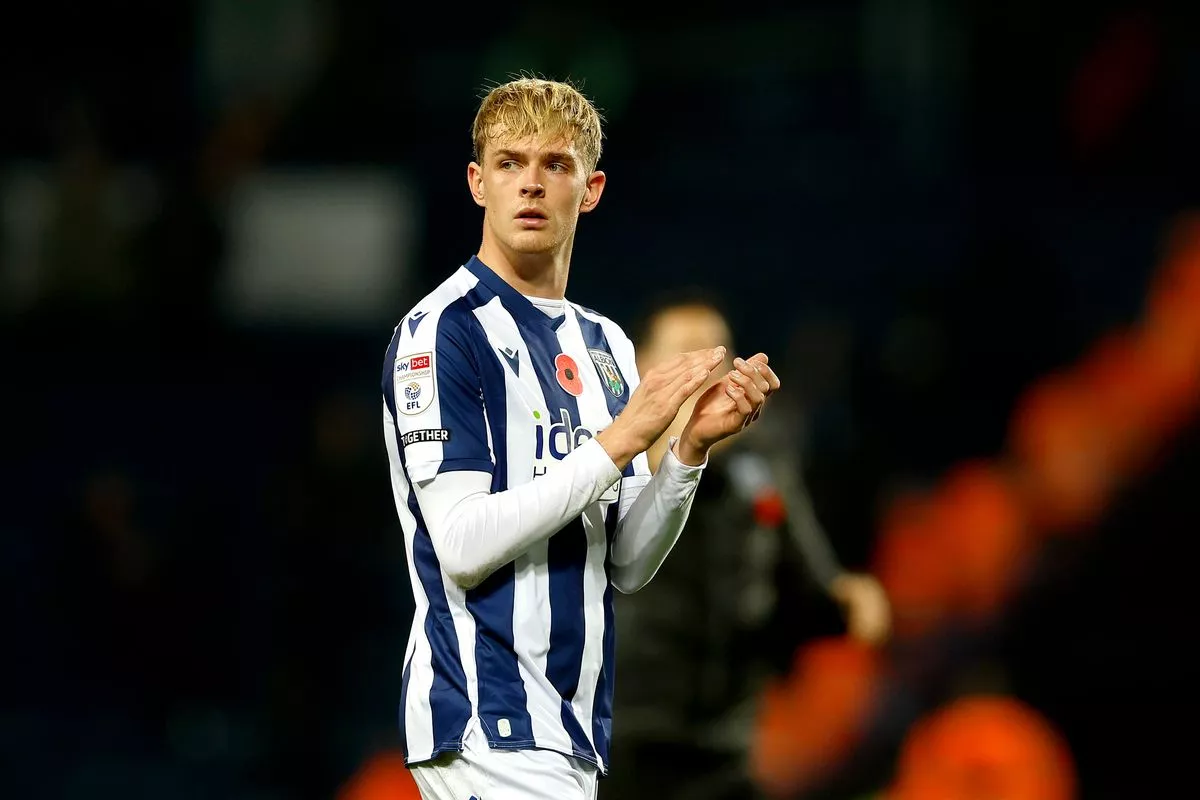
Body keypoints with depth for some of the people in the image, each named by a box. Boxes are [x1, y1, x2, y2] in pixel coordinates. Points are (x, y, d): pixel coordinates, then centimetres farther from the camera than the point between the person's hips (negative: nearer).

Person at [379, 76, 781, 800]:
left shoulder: (606, 345, 15)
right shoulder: (442, 329, -7)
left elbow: (626, 568, 12)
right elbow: (461, 543, -17)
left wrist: (691, 446, -3)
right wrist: (623, 437, -17)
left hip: (575, 731, 7)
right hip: (489, 731, -7)